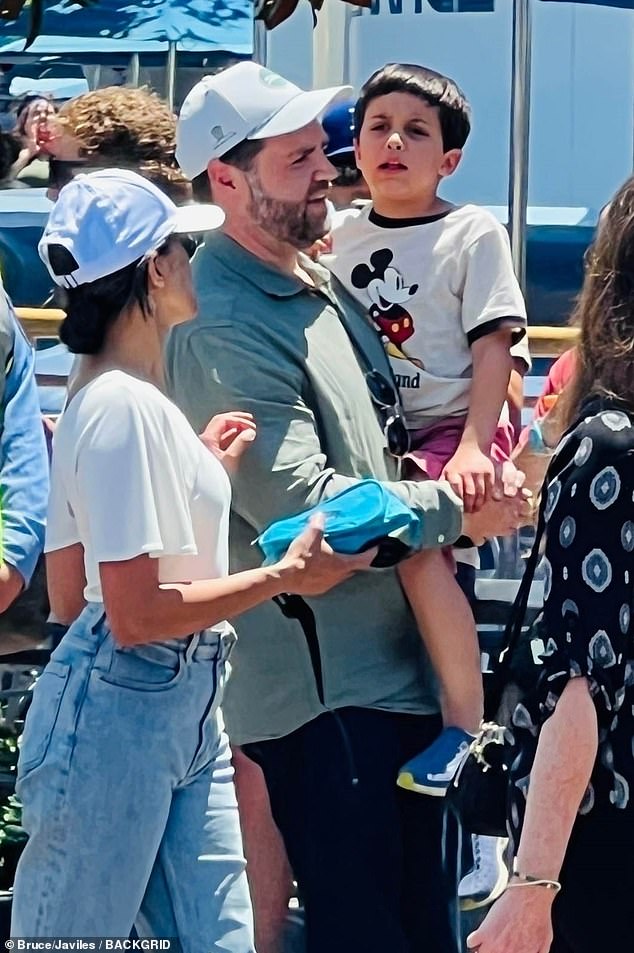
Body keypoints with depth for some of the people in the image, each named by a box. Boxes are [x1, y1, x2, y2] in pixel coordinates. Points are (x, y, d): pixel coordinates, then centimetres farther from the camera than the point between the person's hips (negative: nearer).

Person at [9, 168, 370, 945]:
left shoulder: (120, 397, 11)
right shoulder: (124, 406, -17)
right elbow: (136, 613, -21)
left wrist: (203, 470, 16)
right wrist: (286, 575, -12)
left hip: (183, 713, 10)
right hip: (118, 713, -9)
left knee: (217, 939, 9)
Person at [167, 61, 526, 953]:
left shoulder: (317, 281, 11)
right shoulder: (225, 330, -19)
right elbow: (306, 508, -23)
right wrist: (455, 509, -12)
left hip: (395, 661, 10)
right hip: (324, 686, -10)